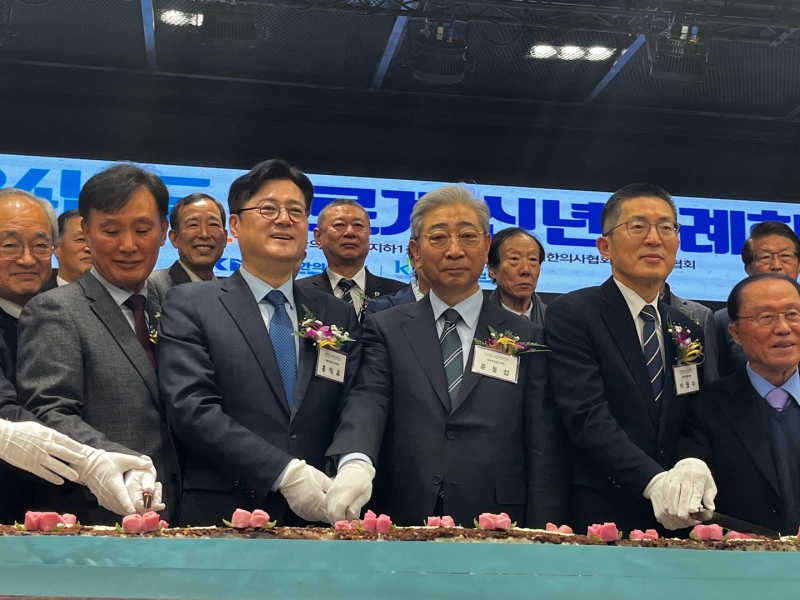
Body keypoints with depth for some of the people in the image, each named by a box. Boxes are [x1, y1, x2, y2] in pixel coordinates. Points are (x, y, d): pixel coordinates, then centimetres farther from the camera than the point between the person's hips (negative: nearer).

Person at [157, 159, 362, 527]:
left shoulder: (338, 316, 9)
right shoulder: (190, 306, -1)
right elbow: (192, 408, -12)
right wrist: (284, 471, -19)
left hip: (318, 522, 3)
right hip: (222, 516, -3)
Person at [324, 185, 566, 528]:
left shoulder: (527, 340, 5)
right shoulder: (385, 329, 5)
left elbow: (543, 453, 2)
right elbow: (368, 399, -11)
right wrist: (356, 461, -32)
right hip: (402, 530, 0)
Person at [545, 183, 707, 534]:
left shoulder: (688, 330, 12)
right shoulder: (571, 314, -7)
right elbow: (587, 414, -17)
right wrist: (654, 481, -28)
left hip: (675, 521, 5)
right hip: (601, 517, -5)